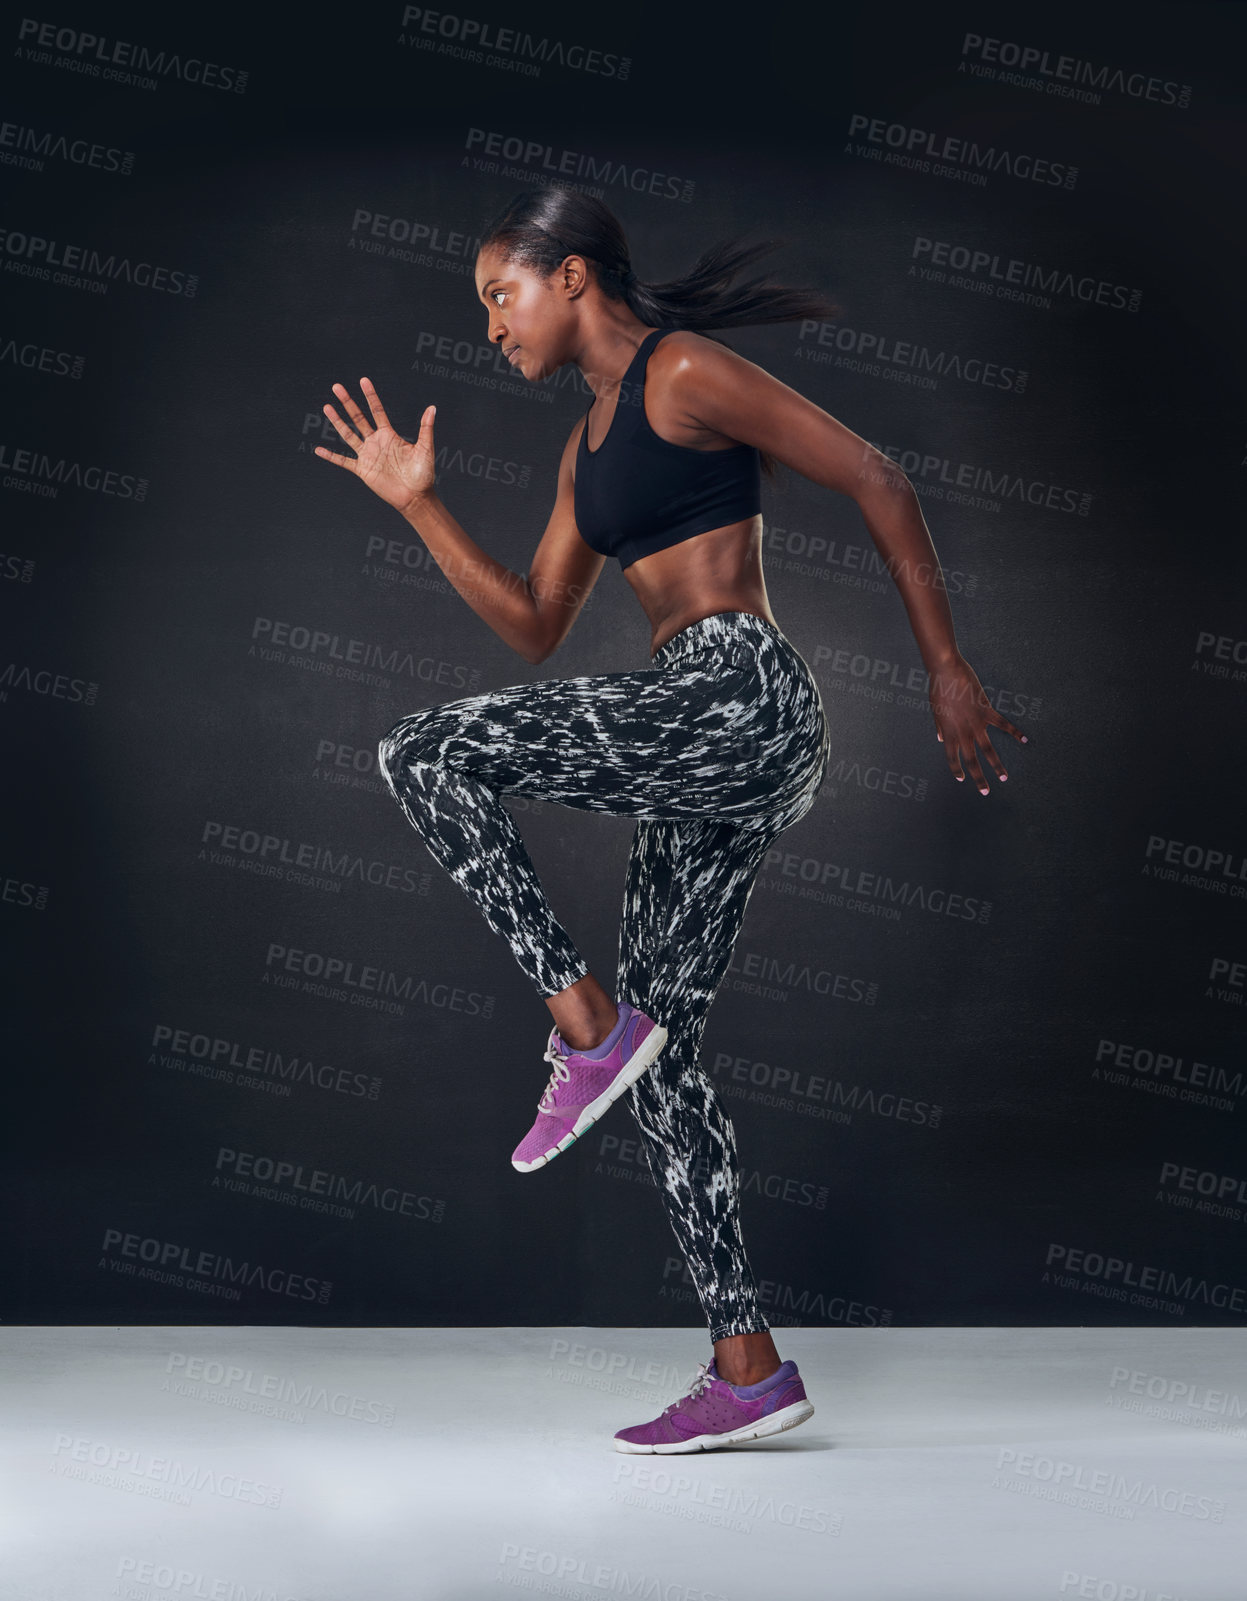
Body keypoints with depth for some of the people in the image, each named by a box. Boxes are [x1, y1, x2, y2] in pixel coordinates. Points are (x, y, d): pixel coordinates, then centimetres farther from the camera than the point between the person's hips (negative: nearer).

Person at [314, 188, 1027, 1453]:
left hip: (741, 699, -10)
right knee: (660, 1047, 7)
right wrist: (418, 504, 18)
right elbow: (534, 627, 23)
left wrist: (948, 672, -9)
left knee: (424, 754, -14)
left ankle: (586, 1020, -9)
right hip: (703, 738, 10)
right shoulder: (589, 444, 22)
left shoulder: (685, 374, -4)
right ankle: (748, 1368, 11)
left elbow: (876, 481, -7)